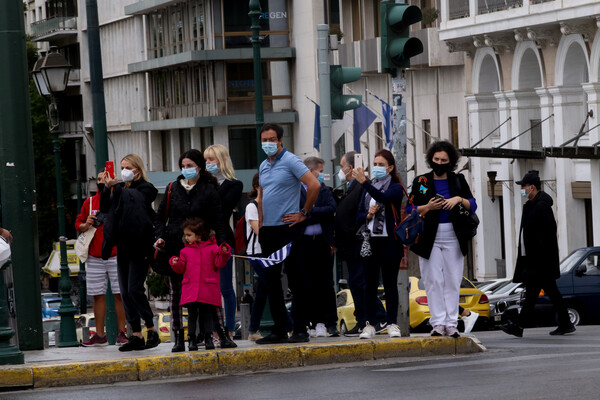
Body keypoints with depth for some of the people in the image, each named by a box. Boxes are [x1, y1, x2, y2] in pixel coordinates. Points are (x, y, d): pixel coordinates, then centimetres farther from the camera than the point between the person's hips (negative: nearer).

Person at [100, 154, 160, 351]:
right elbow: (105, 207, 4)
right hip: (123, 246, 7)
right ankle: (136, 335, 7)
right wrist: (107, 189, -11)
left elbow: (136, 199, -20)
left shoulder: (146, 188, -2)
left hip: (139, 246, -7)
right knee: (125, 292, 4)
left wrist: (115, 188, -24)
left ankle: (152, 331, -3)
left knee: (135, 289, -13)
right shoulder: (120, 188, 15)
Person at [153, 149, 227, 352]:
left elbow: (218, 221, 2)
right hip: (174, 248, 2)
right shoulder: (172, 189, 10)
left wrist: (222, 244, -9)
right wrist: (160, 237, 0)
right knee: (175, 293, 1)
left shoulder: (209, 190, 3)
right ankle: (179, 337, 5)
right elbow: (161, 216, 15)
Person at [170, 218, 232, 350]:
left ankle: (208, 338, 9)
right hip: (190, 289, 2)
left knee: (207, 314, 2)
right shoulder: (185, 251, 12)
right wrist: (176, 264, -8)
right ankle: (191, 339, 7)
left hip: (208, 289, -2)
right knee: (192, 314, 2)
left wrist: (224, 254, -16)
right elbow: (181, 268, 12)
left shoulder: (212, 248, 3)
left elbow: (219, 264, -1)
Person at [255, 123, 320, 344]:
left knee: (295, 279, -5)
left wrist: (303, 214, -13)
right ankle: (279, 330, 12)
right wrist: (262, 221, 17)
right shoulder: (263, 166, 16)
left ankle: (300, 330, -3)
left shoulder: (291, 161, -8)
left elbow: (314, 185, -18)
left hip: (287, 227, -8)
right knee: (271, 280, 7)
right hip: (267, 230, 8)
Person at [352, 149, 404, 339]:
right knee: (370, 284, 2)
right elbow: (359, 215, 16)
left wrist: (364, 182, -34)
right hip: (370, 242, 4)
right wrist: (368, 215, -7)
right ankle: (370, 324, 4)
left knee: (390, 284, -1)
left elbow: (383, 198, -23)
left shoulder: (396, 188, -1)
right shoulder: (369, 189, 15)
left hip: (389, 243, -4)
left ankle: (392, 323, 4)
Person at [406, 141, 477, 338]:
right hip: (430, 238, -1)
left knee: (452, 281, 0)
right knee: (434, 281, -4)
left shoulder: (458, 180, 9)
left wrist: (460, 199, -13)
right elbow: (409, 209, 3)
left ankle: (451, 323, 3)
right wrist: (428, 207, -13)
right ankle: (438, 323, -2)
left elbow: (473, 206, 6)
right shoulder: (421, 181, 5)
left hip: (453, 237, 1)